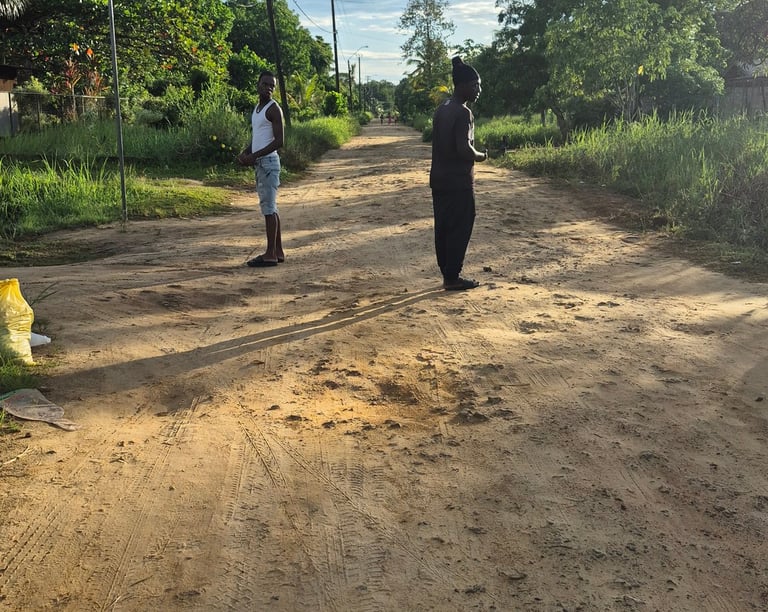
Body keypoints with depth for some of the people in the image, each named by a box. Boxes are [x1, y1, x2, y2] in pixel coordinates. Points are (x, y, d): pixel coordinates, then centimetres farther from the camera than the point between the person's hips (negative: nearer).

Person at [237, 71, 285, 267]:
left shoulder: (274, 109, -10)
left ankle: (270, 254, -7)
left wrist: (254, 156, -19)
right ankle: (278, 251, 16)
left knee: (268, 207, -9)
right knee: (270, 207, 10)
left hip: (268, 161, -9)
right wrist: (244, 153, 5)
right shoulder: (257, 108, 18)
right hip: (259, 163, 9)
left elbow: (279, 141, -17)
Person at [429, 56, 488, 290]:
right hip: (458, 181, -9)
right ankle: (453, 278, 4)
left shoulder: (442, 109, 12)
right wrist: (480, 156, -6)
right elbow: (464, 148, -25)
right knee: (459, 229, -1)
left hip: (439, 179, 9)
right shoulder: (463, 113, -17)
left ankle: (447, 273, 18)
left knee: (443, 227, 11)